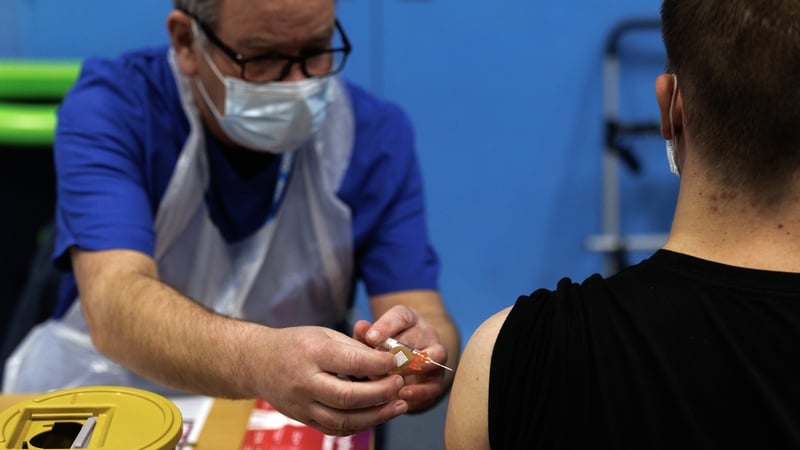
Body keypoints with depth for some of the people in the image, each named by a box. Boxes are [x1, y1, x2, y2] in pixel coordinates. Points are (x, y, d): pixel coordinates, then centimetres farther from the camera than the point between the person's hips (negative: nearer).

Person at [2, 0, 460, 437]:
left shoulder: (377, 134, -6)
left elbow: (425, 315, -11)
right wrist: (259, 359, -46)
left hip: (300, 410, 2)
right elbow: (115, 306, -27)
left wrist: (428, 356, -34)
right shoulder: (109, 106, -13)